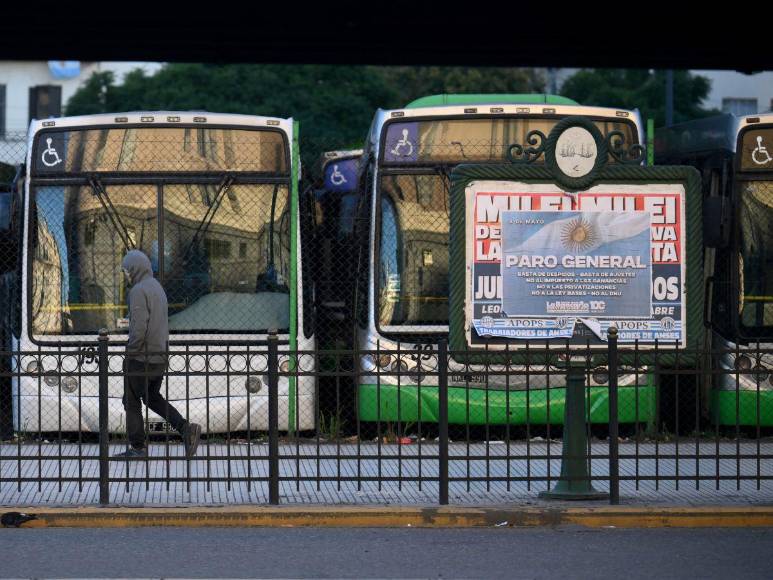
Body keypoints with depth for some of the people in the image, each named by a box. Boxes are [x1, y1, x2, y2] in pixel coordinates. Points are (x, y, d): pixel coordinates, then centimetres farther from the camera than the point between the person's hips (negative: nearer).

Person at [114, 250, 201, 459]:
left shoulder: (138, 291, -15)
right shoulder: (158, 288, 14)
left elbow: (139, 326, -23)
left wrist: (130, 352, -14)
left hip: (141, 356, -9)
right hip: (160, 355, 9)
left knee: (132, 400, 4)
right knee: (153, 398, 18)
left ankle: (138, 447, 6)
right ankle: (186, 428, 1)